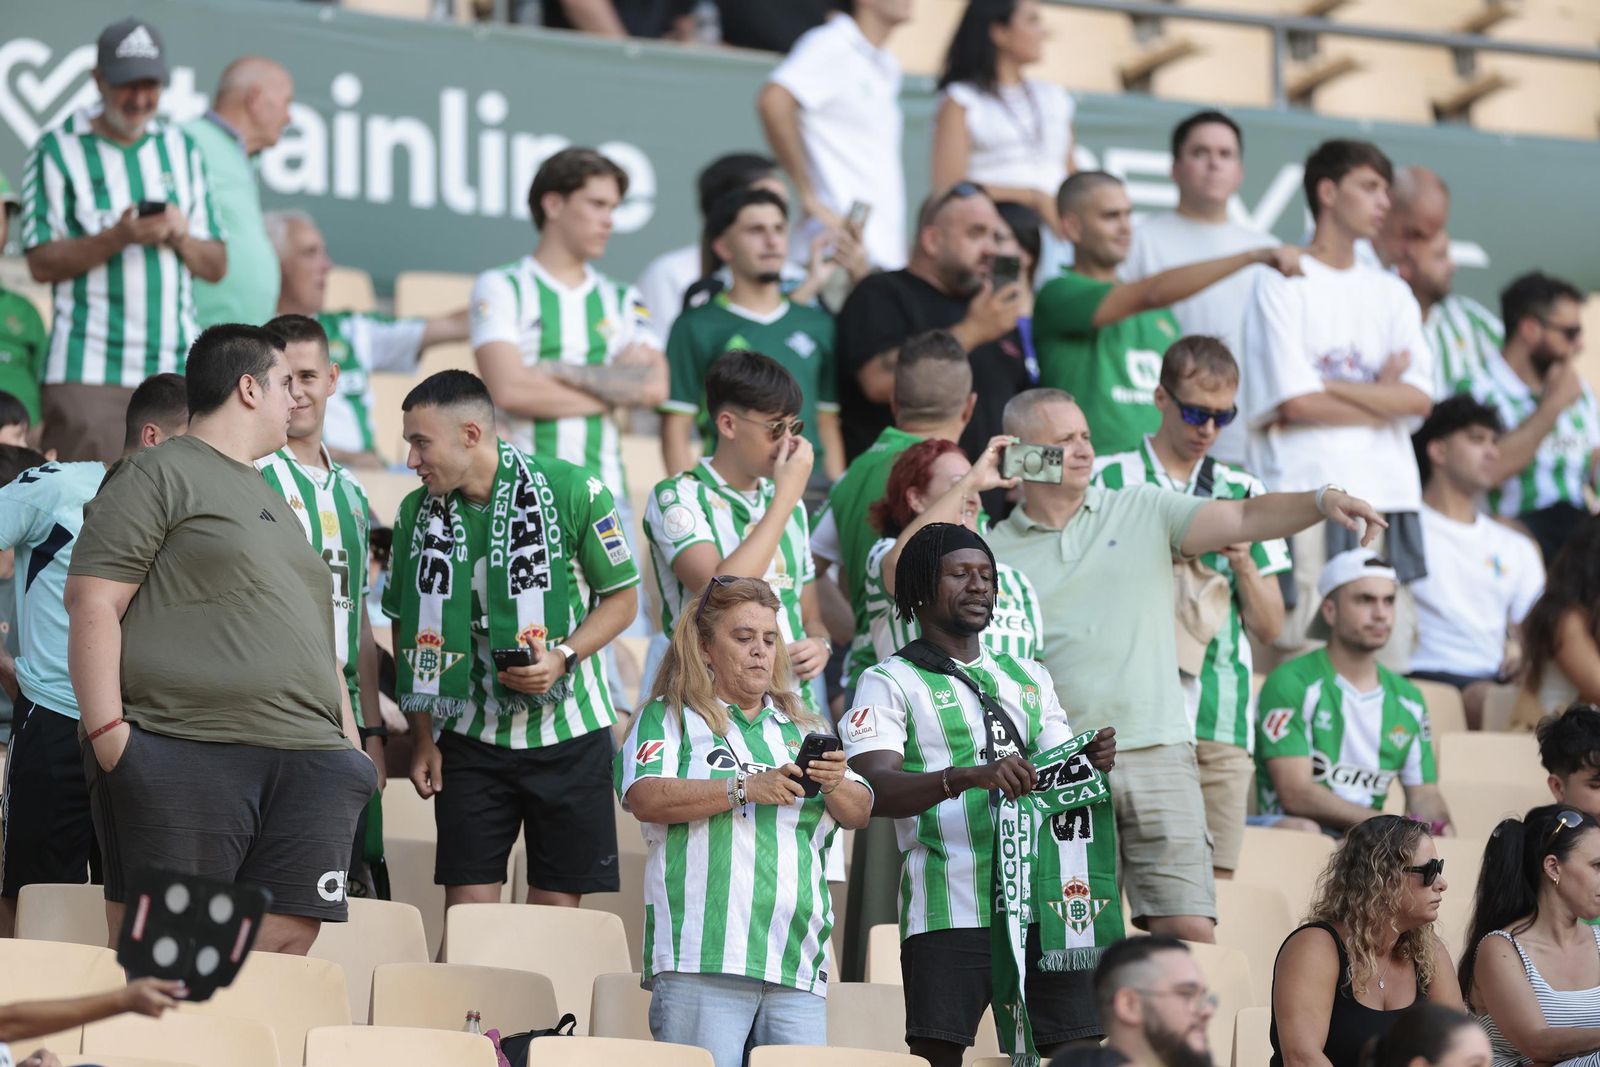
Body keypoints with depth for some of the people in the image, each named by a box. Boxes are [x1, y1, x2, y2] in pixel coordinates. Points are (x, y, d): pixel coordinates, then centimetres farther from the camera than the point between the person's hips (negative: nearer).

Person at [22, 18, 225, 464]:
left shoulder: (182, 150, 18)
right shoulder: (58, 151, 3)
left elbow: (216, 266, 16)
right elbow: (42, 262, -5)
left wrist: (183, 236, -5)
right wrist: (117, 238, -19)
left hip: (176, 372, 4)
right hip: (88, 372, -4)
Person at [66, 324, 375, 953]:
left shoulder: (271, 500, 28)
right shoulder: (157, 476, 2)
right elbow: (93, 603, -6)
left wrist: (349, 737, 20)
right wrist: (107, 731, -15)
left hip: (306, 767, 7)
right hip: (185, 758, -7)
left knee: (287, 949, -4)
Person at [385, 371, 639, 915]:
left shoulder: (573, 491, -10)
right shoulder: (417, 512, 0)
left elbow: (622, 597, -1)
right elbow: (408, 630, 10)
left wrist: (563, 657, -18)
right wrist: (422, 738, 4)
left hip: (568, 733, -2)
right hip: (470, 740, 2)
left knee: (557, 905, 2)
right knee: (466, 909, -2)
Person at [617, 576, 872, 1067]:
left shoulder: (804, 728, 23)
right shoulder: (669, 718, 9)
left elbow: (860, 813, 15)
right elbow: (646, 799, -9)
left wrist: (835, 785, -8)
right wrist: (747, 788, -16)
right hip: (704, 961, -4)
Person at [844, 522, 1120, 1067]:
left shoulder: (1029, 677, 24)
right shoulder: (892, 682, 4)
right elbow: (876, 790, -11)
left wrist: (1091, 761, -3)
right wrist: (969, 777, -28)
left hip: (1044, 902, 5)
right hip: (950, 913, -5)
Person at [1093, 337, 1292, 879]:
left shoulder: (1243, 493, 17)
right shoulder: (1108, 480, 7)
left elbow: (1269, 627, 18)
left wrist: (1242, 564, 0)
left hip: (1222, 719, 3)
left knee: (1215, 876, -1)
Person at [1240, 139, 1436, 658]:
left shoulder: (1391, 293, 18)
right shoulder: (1281, 285, 1)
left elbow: (1418, 398, 4)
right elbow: (1294, 403, -9)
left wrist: (1328, 386, -5)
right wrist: (1381, 394, 0)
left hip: (1387, 493, 6)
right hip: (1306, 493, -5)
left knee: (1389, 656, 2)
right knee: (1300, 651, -10)